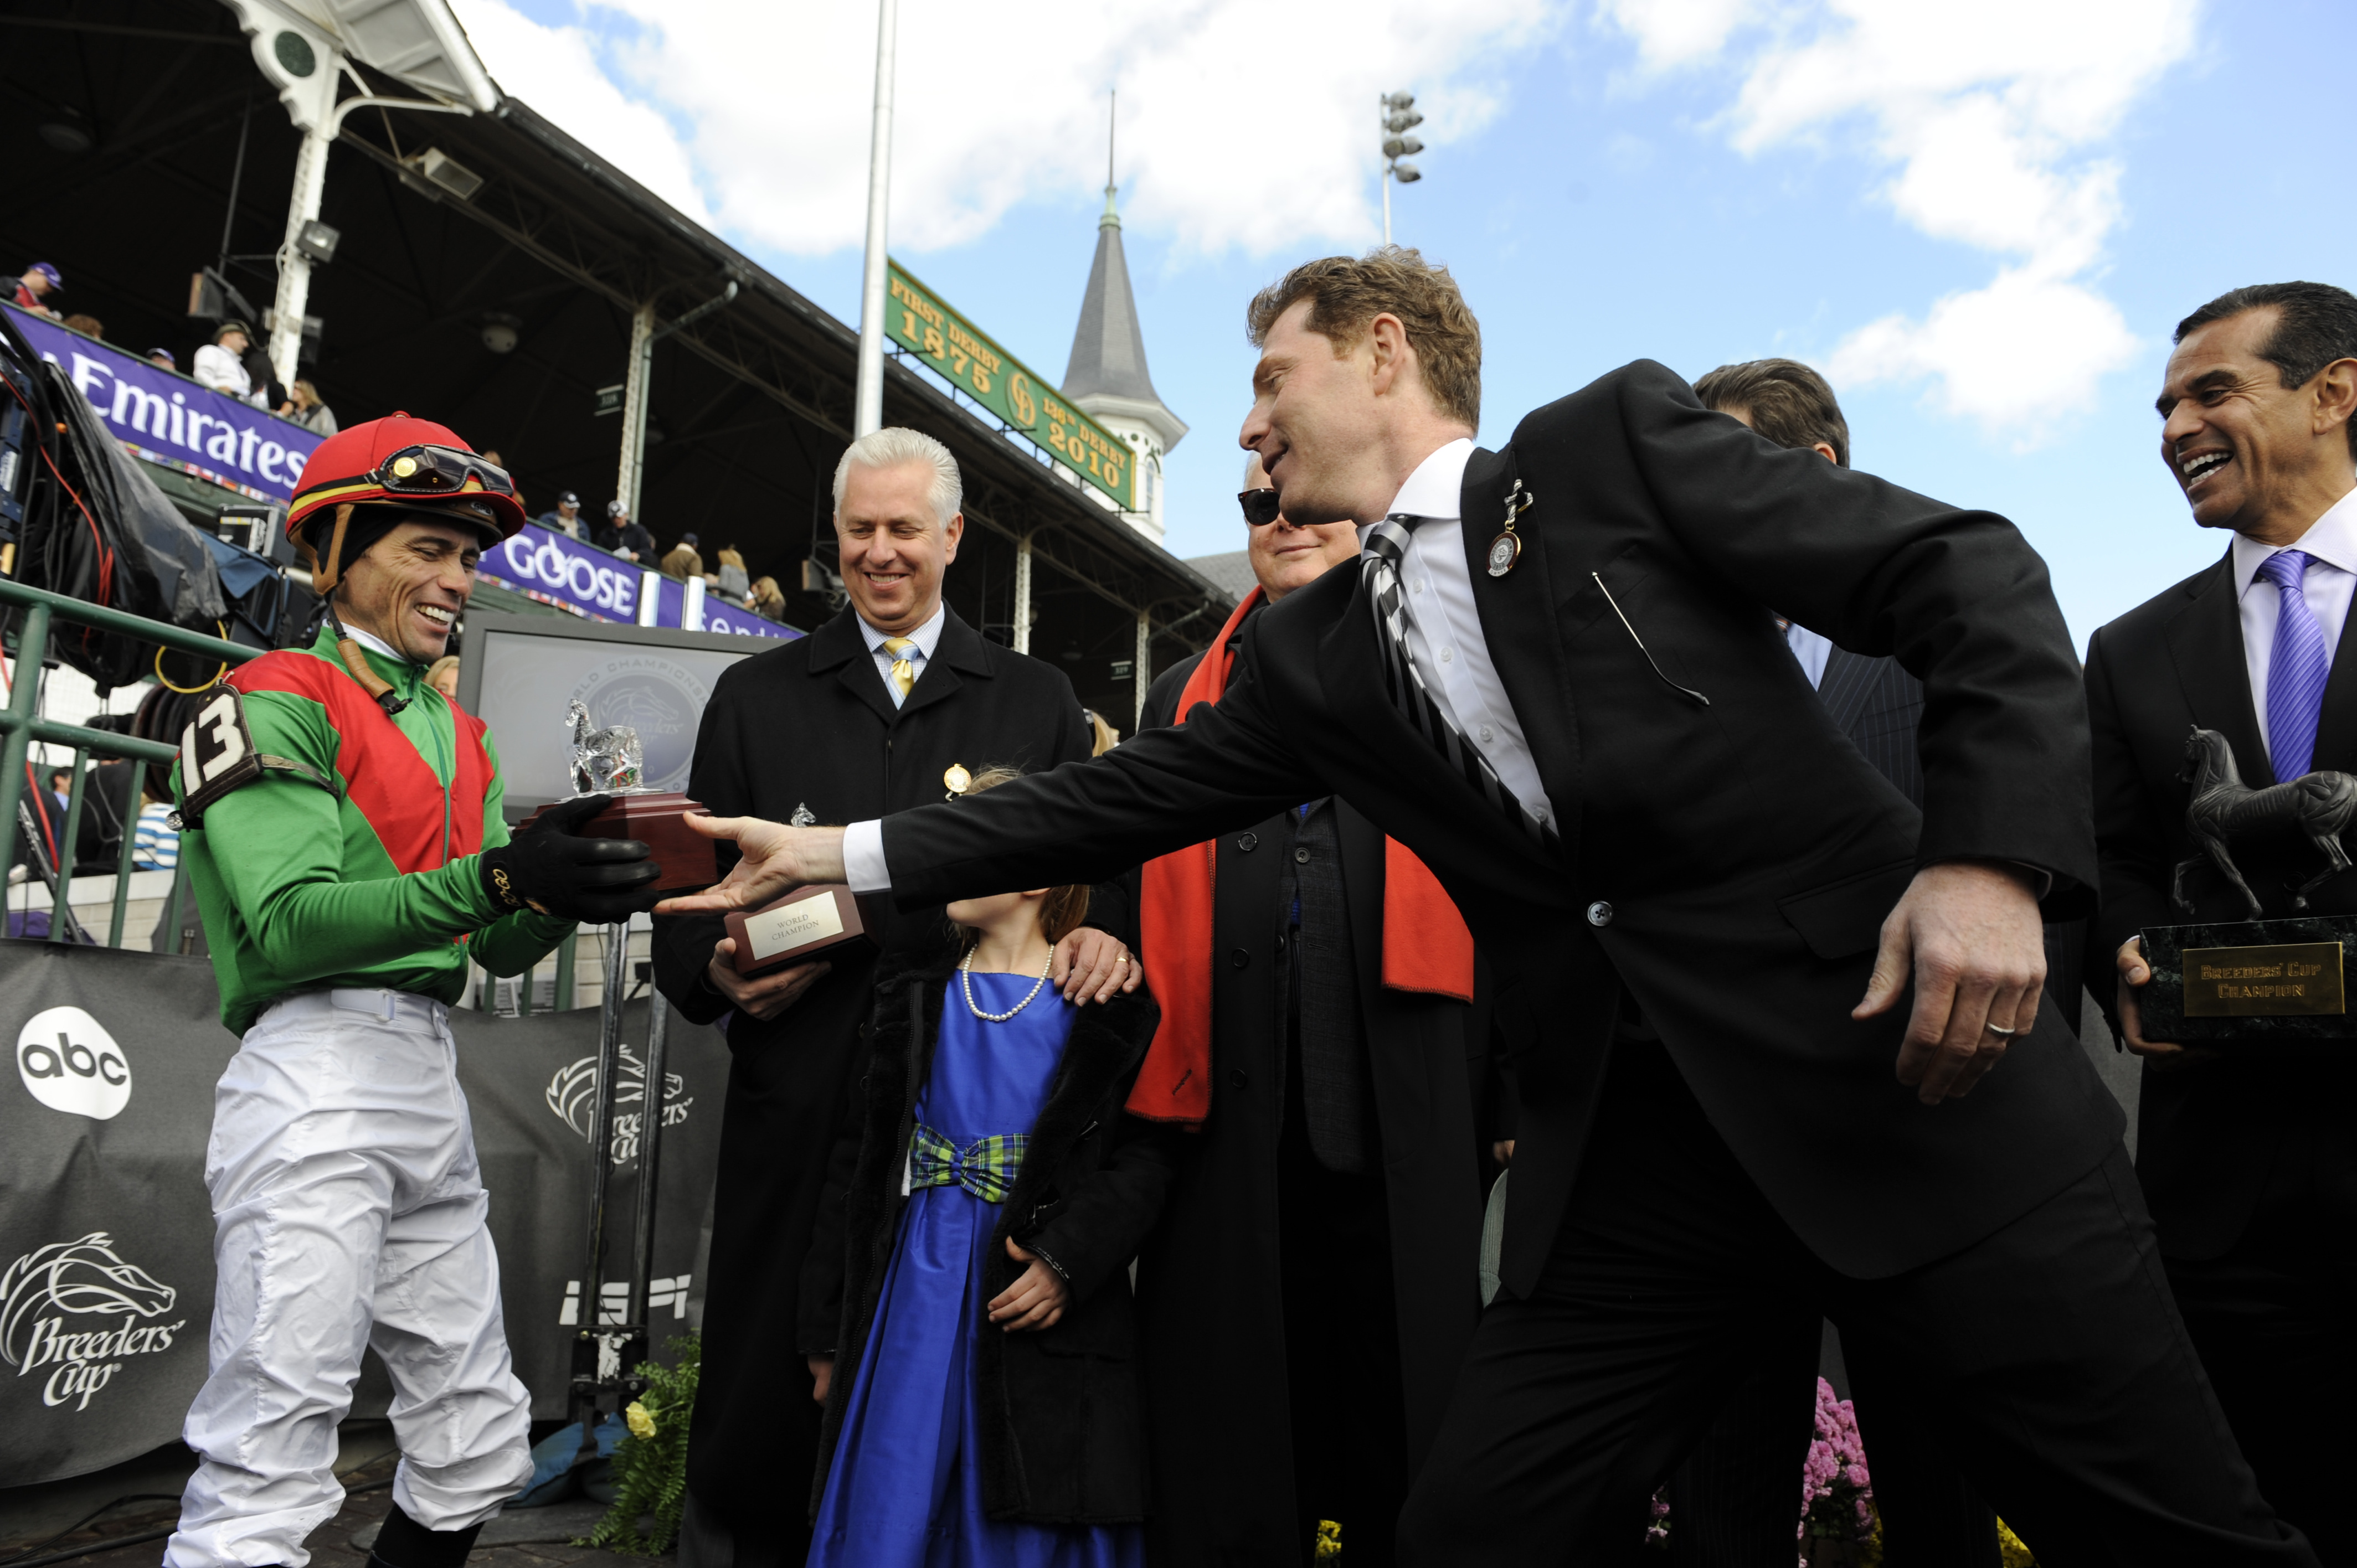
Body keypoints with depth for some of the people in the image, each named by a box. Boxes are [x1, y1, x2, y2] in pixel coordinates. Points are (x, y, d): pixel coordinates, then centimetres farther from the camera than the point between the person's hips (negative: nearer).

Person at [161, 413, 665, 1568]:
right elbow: (292, 924, -16)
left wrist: (569, 883, -6)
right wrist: (496, 875, -28)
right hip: (320, 1072, -8)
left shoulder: (459, 735, 20)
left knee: (481, 1449, 14)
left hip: (432, 1080, 8)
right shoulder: (278, 701, -2)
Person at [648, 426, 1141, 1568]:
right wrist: (719, 970, -9)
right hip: (798, 1096, 1)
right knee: (769, 1387, 7)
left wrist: (1105, 931, -14)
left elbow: (1093, 863, 7)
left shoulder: (1038, 701, 11)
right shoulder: (757, 695, 13)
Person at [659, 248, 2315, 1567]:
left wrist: (1991, 856, -18)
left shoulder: (1619, 438, -1)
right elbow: (1131, 794, 16)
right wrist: (845, 851, 15)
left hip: (1905, 1059, -4)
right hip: (1623, 1146, 5)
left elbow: (1968, 571, -4)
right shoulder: (1314, 654, 13)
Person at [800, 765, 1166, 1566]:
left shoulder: (1105, 1011, -3)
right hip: (913, 1298, 3)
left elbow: (1146, 1153, -6)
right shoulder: (913, 1000, 8)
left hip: (1041, 1307, -3)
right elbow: (858, 1160, 8)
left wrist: (1071, 1258, -20)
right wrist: (827, 1331, 7)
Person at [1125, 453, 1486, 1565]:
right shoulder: (1183, 695, 18)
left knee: (1413, 1475, 9)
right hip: (1232, 1138, 3)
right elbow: (1152, 908, 18)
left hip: (1405, 1130, -2)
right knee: (1229, 1470, 12)